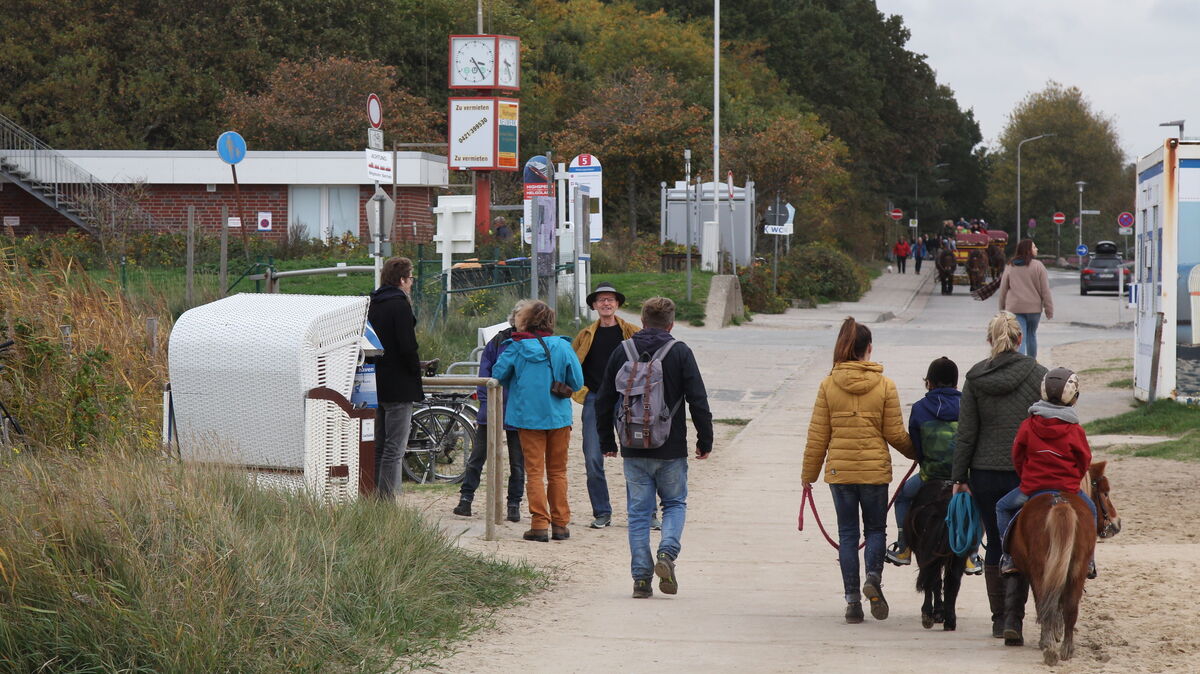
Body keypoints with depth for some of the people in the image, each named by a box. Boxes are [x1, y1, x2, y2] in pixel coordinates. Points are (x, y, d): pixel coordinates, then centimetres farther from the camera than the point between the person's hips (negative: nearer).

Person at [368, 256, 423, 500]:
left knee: (379, 447, 14)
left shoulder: (372, 305, 12)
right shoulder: (399, 305, -13)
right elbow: (408, 347, -19)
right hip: (399, 386, -8)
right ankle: (387, 501, -11)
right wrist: (416, 371, -3)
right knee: (395, 449, -8)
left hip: (377, 385, 8)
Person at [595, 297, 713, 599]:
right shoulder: (680, 352, -5)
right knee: (675, 503, 15)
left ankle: (641, 577, 3)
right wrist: (705, 441, 3)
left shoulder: (622, 352, 3)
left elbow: (605, 401, 8)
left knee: (639, 512, 7)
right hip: (671, 449, -2)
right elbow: (698, 401, -6)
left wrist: (607, 442, 18)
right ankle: (667, 552, -9)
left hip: (634, 450, 2)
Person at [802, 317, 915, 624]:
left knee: (847, 534, 9)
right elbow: (895, 434, -1)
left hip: (839, 470, 1)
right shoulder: (884, 386, -5)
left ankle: (852, 600, 5)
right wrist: (915, 452, 19)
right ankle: (873, 577, -11)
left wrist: (809, 473, 10)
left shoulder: (828, 385, -2)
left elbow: (817, 435, 0)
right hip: (875, 469, -1)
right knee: (876, 528, 15)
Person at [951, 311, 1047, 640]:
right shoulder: (1038, 375, -3)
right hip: (1030, 474, -1)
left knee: (995, 545, 9)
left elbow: (966, 434, 1)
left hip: (986, 475, 1)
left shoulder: (975, 378, 1)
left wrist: (960, 477, 6)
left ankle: (1000, 620, 11)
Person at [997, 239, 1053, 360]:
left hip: (1015, 308, 1)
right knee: (1031, 335, 19)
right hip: (1034, 307, -1)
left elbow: (1003, 290, 7)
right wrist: (1049, 310, -3)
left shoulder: (1010, 267, 2)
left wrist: (1002, 307, 19)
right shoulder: (1037, 266, -7)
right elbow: (1045, 290, -7)